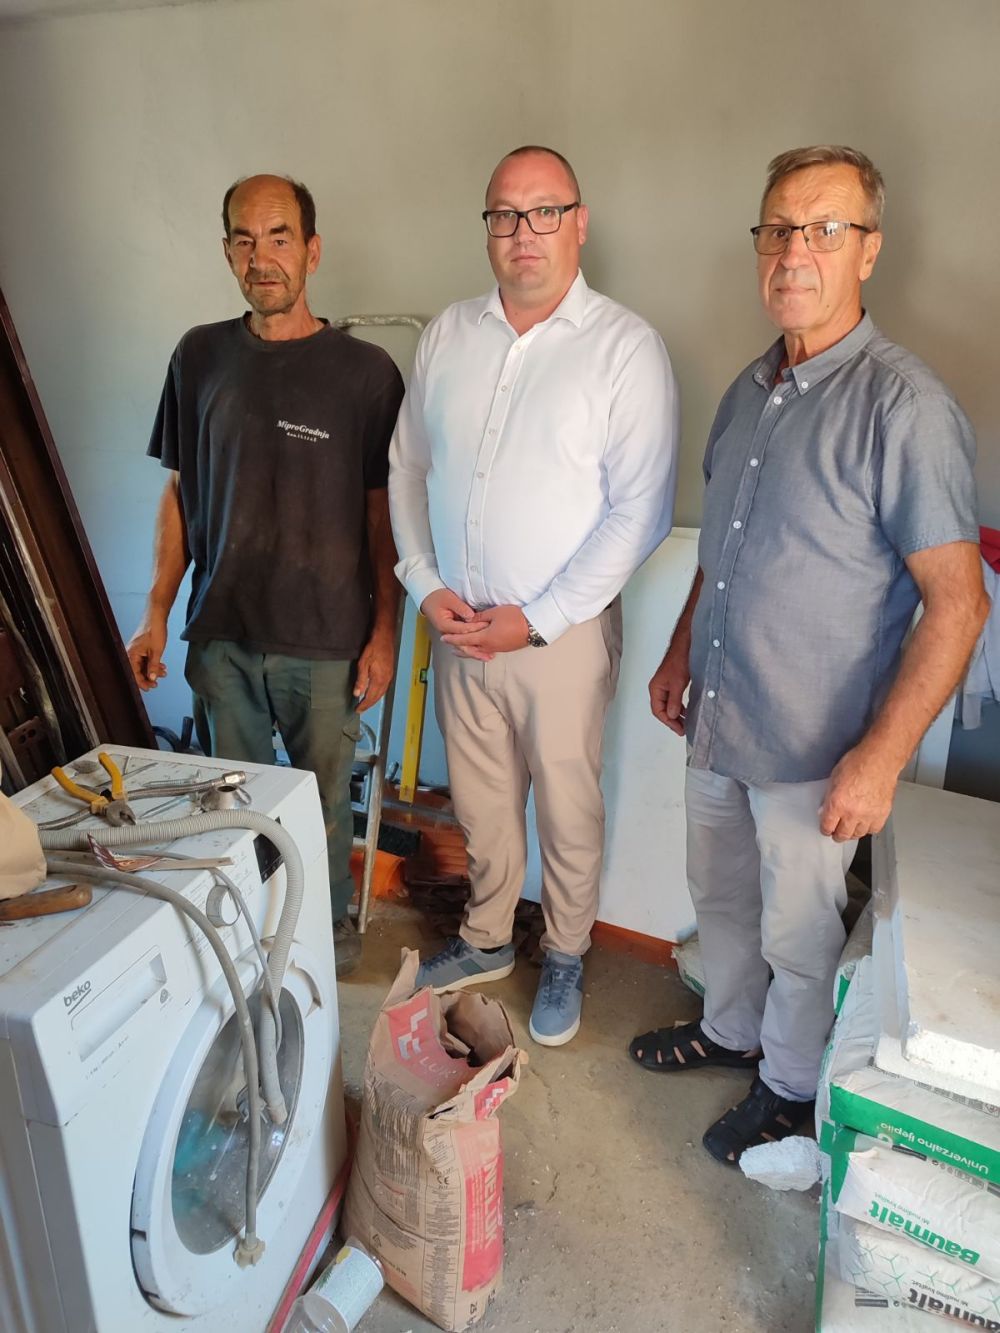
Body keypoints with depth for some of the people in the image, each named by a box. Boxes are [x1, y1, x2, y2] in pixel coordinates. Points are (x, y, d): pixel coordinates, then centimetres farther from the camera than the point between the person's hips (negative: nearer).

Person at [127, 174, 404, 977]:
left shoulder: (364, 371, -6)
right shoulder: (200, 357, 3)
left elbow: (383, 512, -3)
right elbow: (180, 492, 8)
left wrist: (384, 631, -6)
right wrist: (157, 613, 5)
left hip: (325, 640, -2)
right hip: (221, 632, 3)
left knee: (323, 801, 12)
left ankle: (331, 923, 38)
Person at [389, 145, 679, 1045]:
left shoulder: (626, 348, -10)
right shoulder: (448, 335, 6)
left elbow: (640, 513, -14)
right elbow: (407, 466, 10)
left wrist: (536, 619, -16)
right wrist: (426, 585, -3)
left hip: (563, 629, -4)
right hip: (457, 624, 4)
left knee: (567, 808, 11)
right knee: (479, 801, 19)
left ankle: (566, 959, 37)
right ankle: (487, 941, 43)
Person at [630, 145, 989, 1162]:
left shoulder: (904, 407, -18)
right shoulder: (750, 391, 6)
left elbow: (957, 602, -19)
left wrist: (881, 755, -23)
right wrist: (680, 654, 16)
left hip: (813, 746, -7)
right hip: (718, 719, 7)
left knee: (797, 934, 13)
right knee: (719, 894, 23)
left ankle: (791, 1089, 39)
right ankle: (730, 1031, 49)